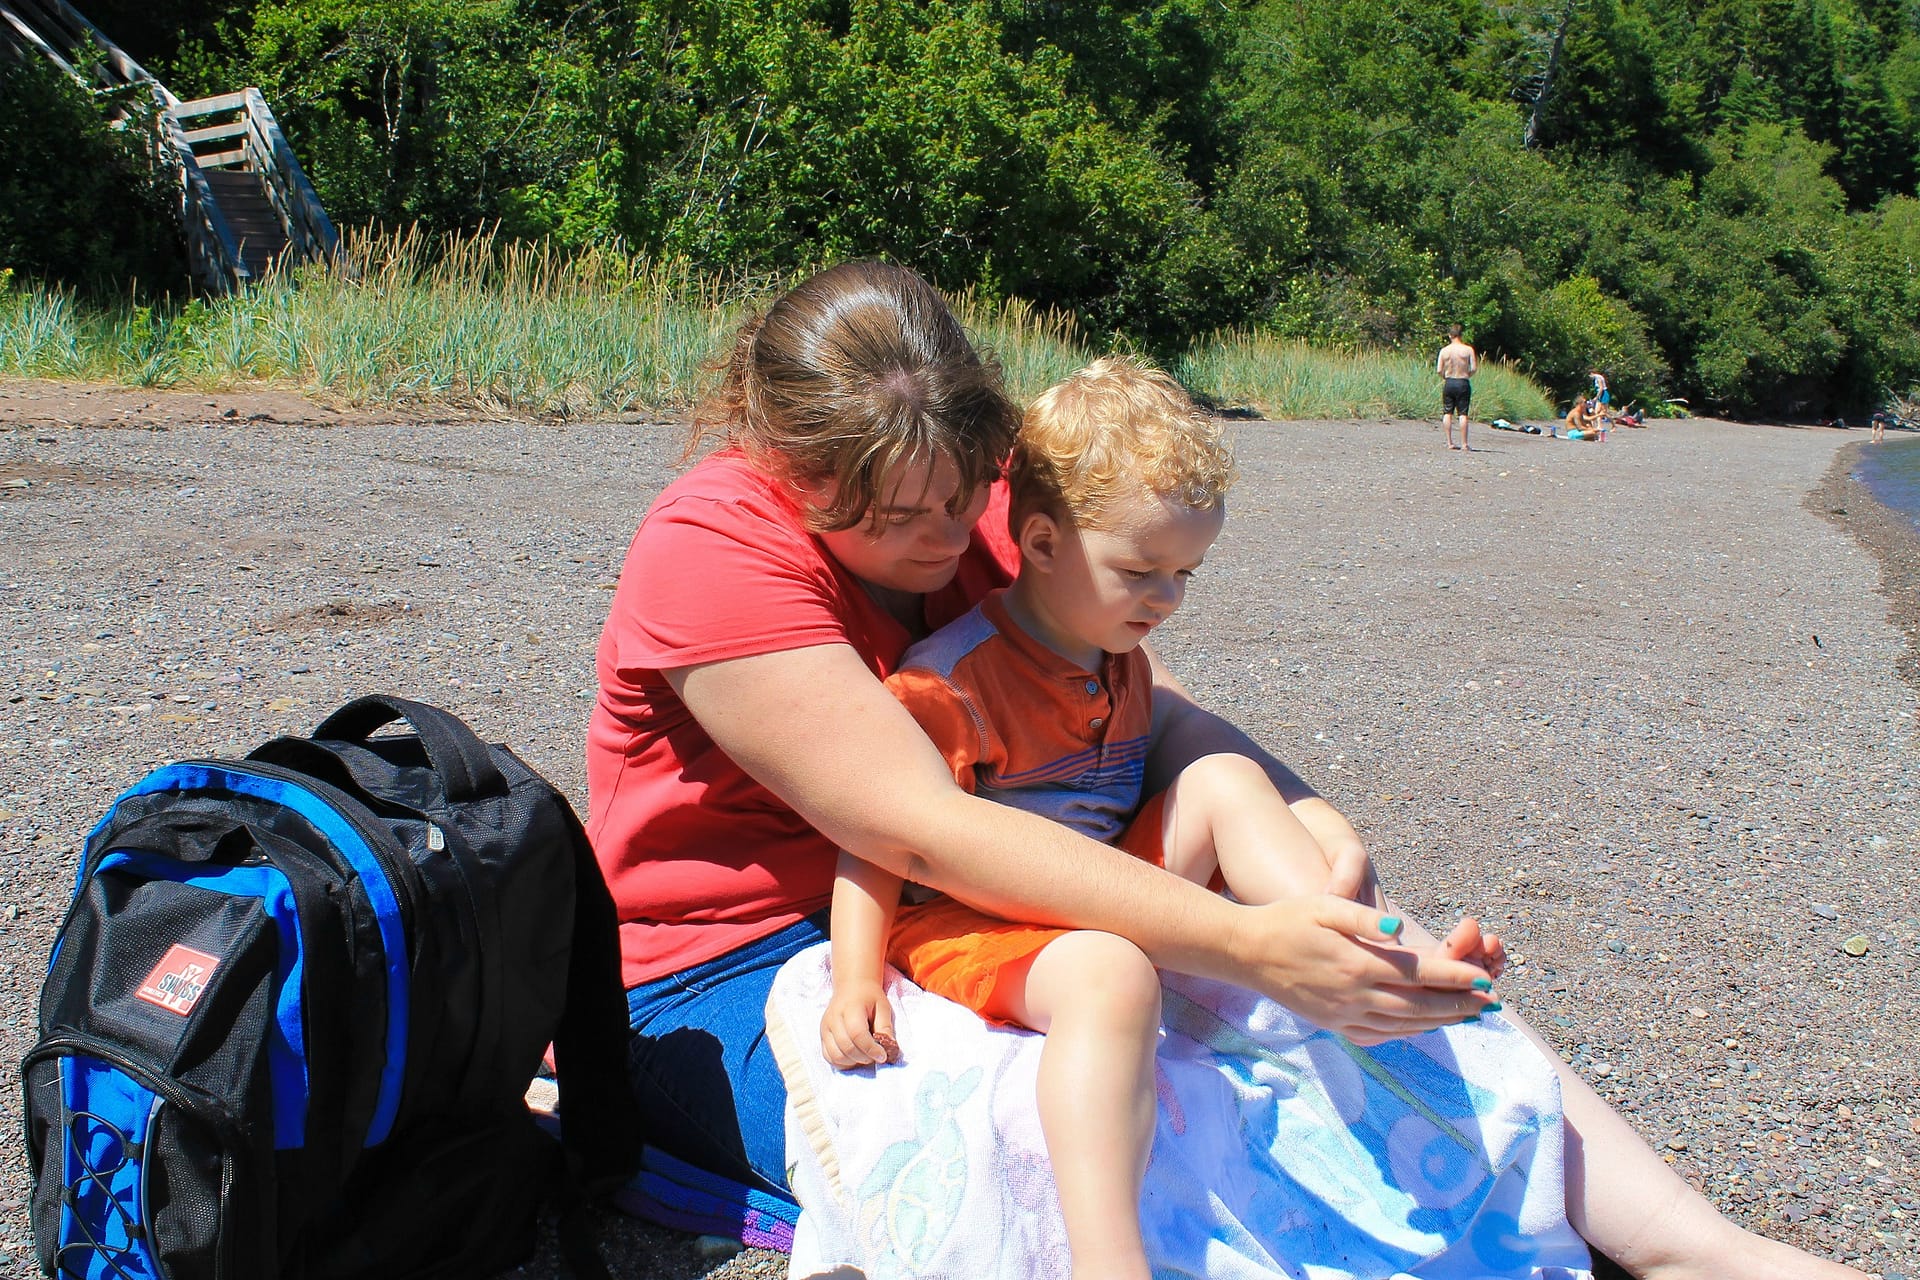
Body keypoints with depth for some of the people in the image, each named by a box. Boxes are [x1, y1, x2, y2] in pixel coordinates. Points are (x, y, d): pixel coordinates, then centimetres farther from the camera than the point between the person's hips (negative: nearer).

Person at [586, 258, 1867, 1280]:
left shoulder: (983, 501, -1)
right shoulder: (715, 547, -21)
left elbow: (1162, 717, -1)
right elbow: (922, 828, -30)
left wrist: (1304, 822, -22)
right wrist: (1244, 942, -36)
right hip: (727, 977, -6)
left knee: (1380, 967, -10)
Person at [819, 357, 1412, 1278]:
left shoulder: (1123, 659, 12)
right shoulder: (952, 677, -16)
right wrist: (856, 979, -25)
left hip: (1112, 899, 8)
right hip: (972, 924, -8)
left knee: (1225, 780, -5)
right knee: (1111, 976, -39)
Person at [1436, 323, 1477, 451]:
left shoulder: (1444, 350, -2)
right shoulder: (1468, 350, -6)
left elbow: (1439, 370, -4)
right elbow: (1473, 369, -10)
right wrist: (1466, 375, 10)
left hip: (1448, 383, 2)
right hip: (1463, 383, -1)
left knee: (1447, 413, 9)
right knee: (1463, 414, 0)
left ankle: (1449, 442, 8)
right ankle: (1464, 444, -1)